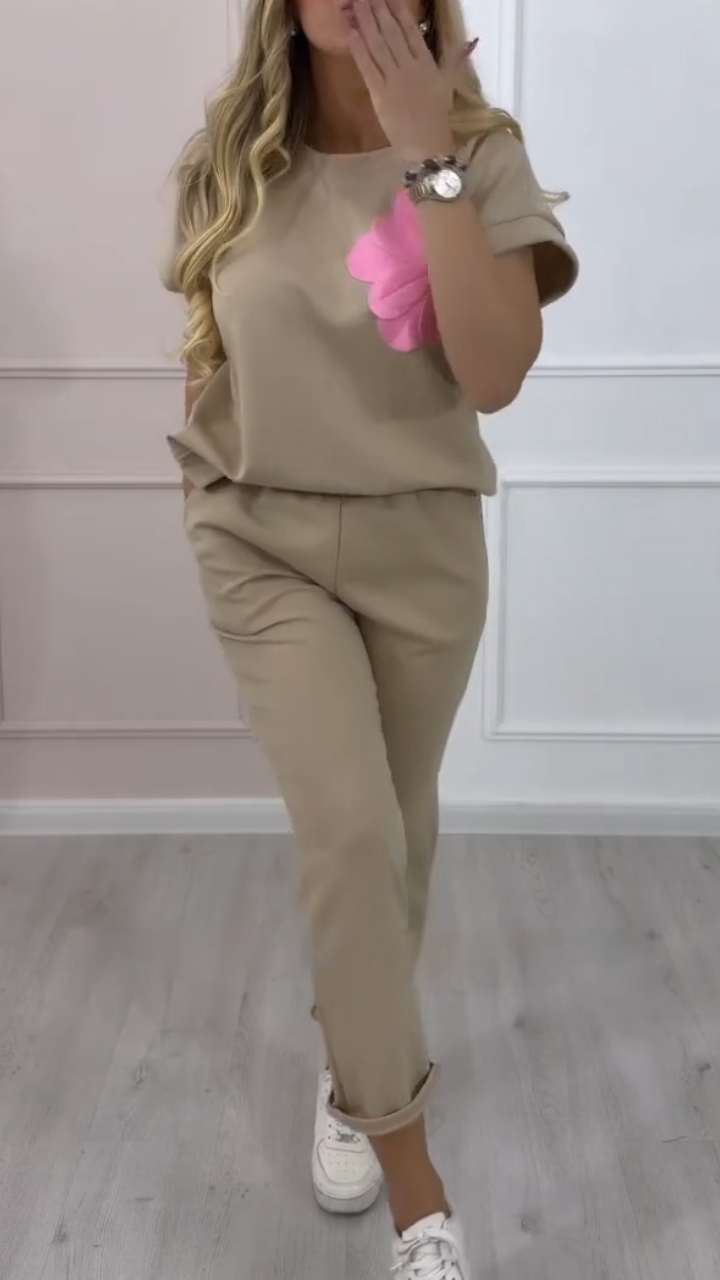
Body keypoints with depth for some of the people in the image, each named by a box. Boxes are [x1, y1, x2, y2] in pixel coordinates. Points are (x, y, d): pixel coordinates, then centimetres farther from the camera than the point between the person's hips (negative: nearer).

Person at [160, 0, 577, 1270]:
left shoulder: (481, 154, -7)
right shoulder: (225, 159, 0)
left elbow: (495, 375, -21)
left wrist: (427, 158, -22)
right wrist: (223, 462, 5)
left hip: (421, 543, 0)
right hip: (262, 540, 0)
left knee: (398, 827, 15)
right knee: (347, 827, -12)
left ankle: (361, 1057, 44)